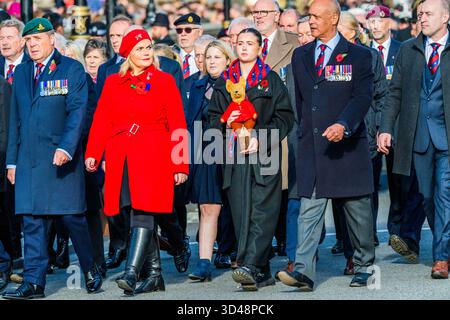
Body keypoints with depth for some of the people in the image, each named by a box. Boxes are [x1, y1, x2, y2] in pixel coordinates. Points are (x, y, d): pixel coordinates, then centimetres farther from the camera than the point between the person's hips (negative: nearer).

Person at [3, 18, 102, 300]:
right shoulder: (21, 73, 15)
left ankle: (91, 270, 20)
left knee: (72, 217, 0)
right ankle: (34, 283, 2)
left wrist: (66, 148, -22)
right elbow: (15, 119, 18)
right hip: (29, 159, 4)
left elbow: (77, 112, -9)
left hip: (62, 158, -4)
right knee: (32, 220, 1)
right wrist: (12, 160, 13)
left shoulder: (72, 69, 0)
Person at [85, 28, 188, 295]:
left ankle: (132, 273, -22)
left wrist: (181, 164, -1)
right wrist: (93, 154, -5)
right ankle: (154, 274, 13)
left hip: (153, 156, -3)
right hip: (121, 159, 3)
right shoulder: (113, 83, 13)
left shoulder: (165, 81, 6)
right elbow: (101, 121, 8)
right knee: (143, 216, 5)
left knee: (143, 212, -15)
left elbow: (177, 125, 4)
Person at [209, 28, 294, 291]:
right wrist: (225, 123, -7)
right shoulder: (225, 82, 15)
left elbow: (284, 117, 0)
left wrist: (261, 139, -11)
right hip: (235, 156, 3)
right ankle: (262, 273, 5)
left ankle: (251, 267, -22)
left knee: (261, 212, -13)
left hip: (264, 154, -3)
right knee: (241, 214, 0)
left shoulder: (271, 80, 6)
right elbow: (214, 118, 16)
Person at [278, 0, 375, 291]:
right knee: (309, 211, -7)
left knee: (358, 210, 8)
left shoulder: (358, 56, -1)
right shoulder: (301, 56, 13)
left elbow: (363, 97, -11)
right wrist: (305, 130, 12)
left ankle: (364, 267, 23)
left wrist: (343, 125, -25)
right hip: (311, 145, 3)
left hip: (348, 145, -3)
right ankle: (304, 272, -15)